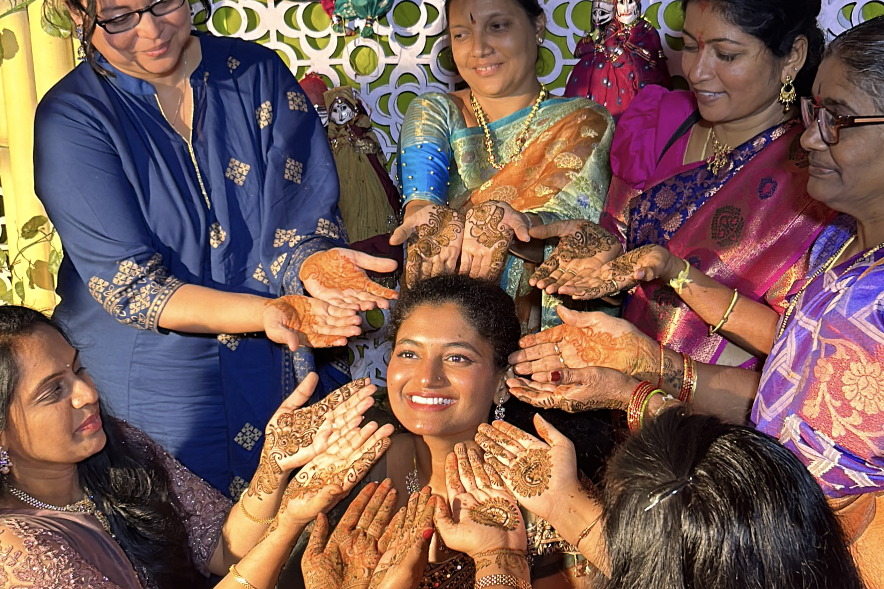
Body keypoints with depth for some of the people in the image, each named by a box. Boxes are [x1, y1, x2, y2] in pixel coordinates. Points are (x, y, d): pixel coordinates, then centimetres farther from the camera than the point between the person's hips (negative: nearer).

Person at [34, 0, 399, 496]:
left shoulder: (258, 72, -2)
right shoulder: (72, 118, -10)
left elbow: (302, 211, -7)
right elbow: (129, 286, -17)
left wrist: (314, 261, -32)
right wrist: (265, 312, -32)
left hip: (282, 370, 3)